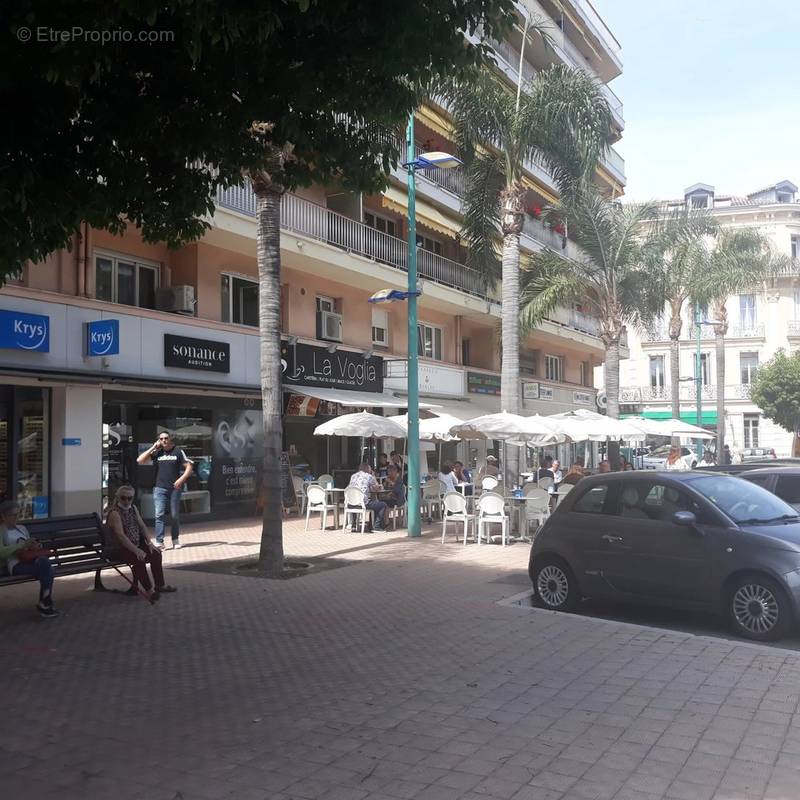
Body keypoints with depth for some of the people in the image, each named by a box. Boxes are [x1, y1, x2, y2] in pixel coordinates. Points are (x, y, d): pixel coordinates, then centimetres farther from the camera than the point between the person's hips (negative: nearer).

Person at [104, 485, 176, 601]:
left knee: (156, 553, 0)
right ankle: (149, 590, -24)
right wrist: (136, 550, -33)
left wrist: (150, 543, -3)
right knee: (138, 559, -31)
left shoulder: (133, 508, 9)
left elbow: (142, 526, 11)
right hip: (117, 550, -9)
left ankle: (160, 585, 10)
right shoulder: (114, 513, -19)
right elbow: (121, 535, -28)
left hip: (135, 545, 9)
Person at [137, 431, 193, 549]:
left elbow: (189, 467, 1)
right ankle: (159, 542, -10)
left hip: (174, 488, -1)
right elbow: (139, 461, -1)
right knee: (159, 515, -9)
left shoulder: (178, 452, 4)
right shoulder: (156, 453, 8)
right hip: (160, 488, 1)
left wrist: (181, 479, -14)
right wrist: (153, 448, -3)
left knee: (175, 515, 8)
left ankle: (176, 540, 22)